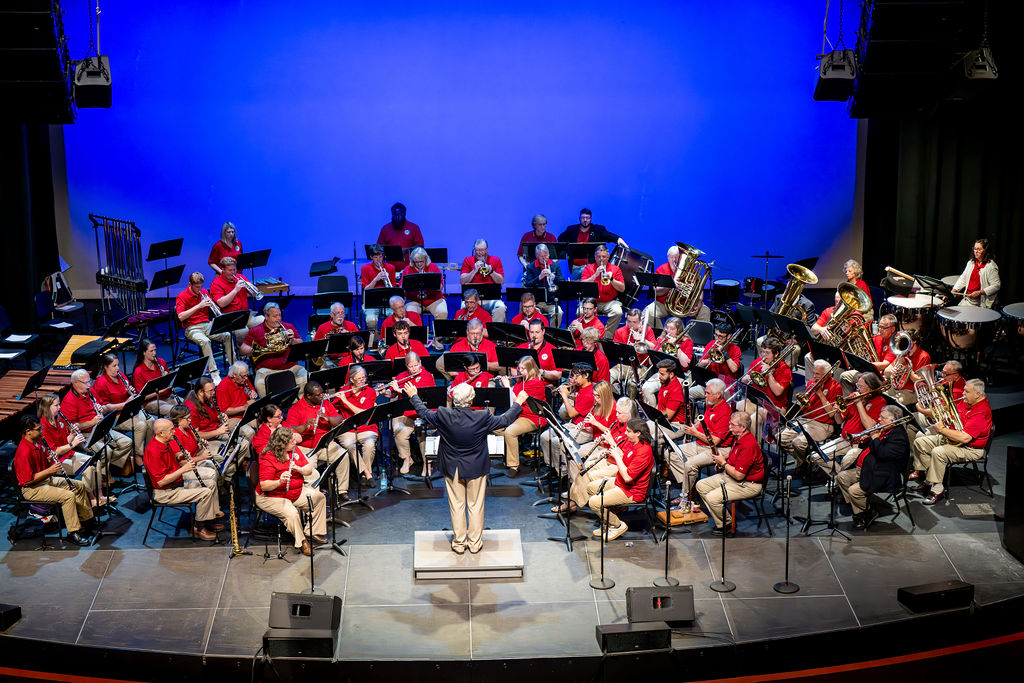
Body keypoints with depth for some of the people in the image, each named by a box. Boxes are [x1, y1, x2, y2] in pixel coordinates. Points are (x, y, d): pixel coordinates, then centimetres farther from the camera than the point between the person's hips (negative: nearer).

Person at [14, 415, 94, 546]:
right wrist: (49, 470, -24)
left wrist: (51, 459, -7)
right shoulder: (24, 452, -27)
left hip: (47, 480, 10)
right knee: (68, 496, -25)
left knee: (79, 486, 11)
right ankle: (73, 532, -15)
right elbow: (28, 480, -26)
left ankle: (87, 519, 24)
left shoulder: (38, 440, 2)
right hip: (32, 489, -10)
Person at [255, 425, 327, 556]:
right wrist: (279, 482, -43)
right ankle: (301, 542, -9)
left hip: (296, 491, 8)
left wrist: (299, 469, -22)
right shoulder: (268, 459, -22)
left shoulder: (294, 450, 0)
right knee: (291, 513, -32)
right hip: (272, 497, -8)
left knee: (319, 498, -6)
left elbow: (309, 469, 1)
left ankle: (315, 533, 5)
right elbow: (264, 486, -26)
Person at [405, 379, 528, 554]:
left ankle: (459, 543, 21)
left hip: (452, 469, 1)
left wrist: (413, 396, 18)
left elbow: (423, 412, 0)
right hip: (476, 468, -1)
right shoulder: (482, 418, -20)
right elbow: (505, 420, -5)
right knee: (476, 506, 12)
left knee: (456, 506, 13)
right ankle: (475, 543, 21)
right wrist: (518, 403, 10)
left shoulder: (443, 416, -17)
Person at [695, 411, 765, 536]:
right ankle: (720, 522, 5)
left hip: (747, 484, -11)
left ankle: (726, 525, 2)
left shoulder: (748, 446, -28)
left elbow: (738, 475, -27)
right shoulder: (738, 437, 4)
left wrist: (723, 463, -14)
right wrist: (725, 457, 7)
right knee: (700, 485, 7)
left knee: (712, 497, -24)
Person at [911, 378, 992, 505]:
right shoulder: (965, 402, 3)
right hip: (950, 438, 10)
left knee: (938, 452, -33)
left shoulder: (982, 412, -25)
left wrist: (942, 430, -22)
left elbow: (964, 438, -33)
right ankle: (925, 476, 3)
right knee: (919, 442, 2)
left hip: (969, 449, -10)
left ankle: (937, 489, -23)